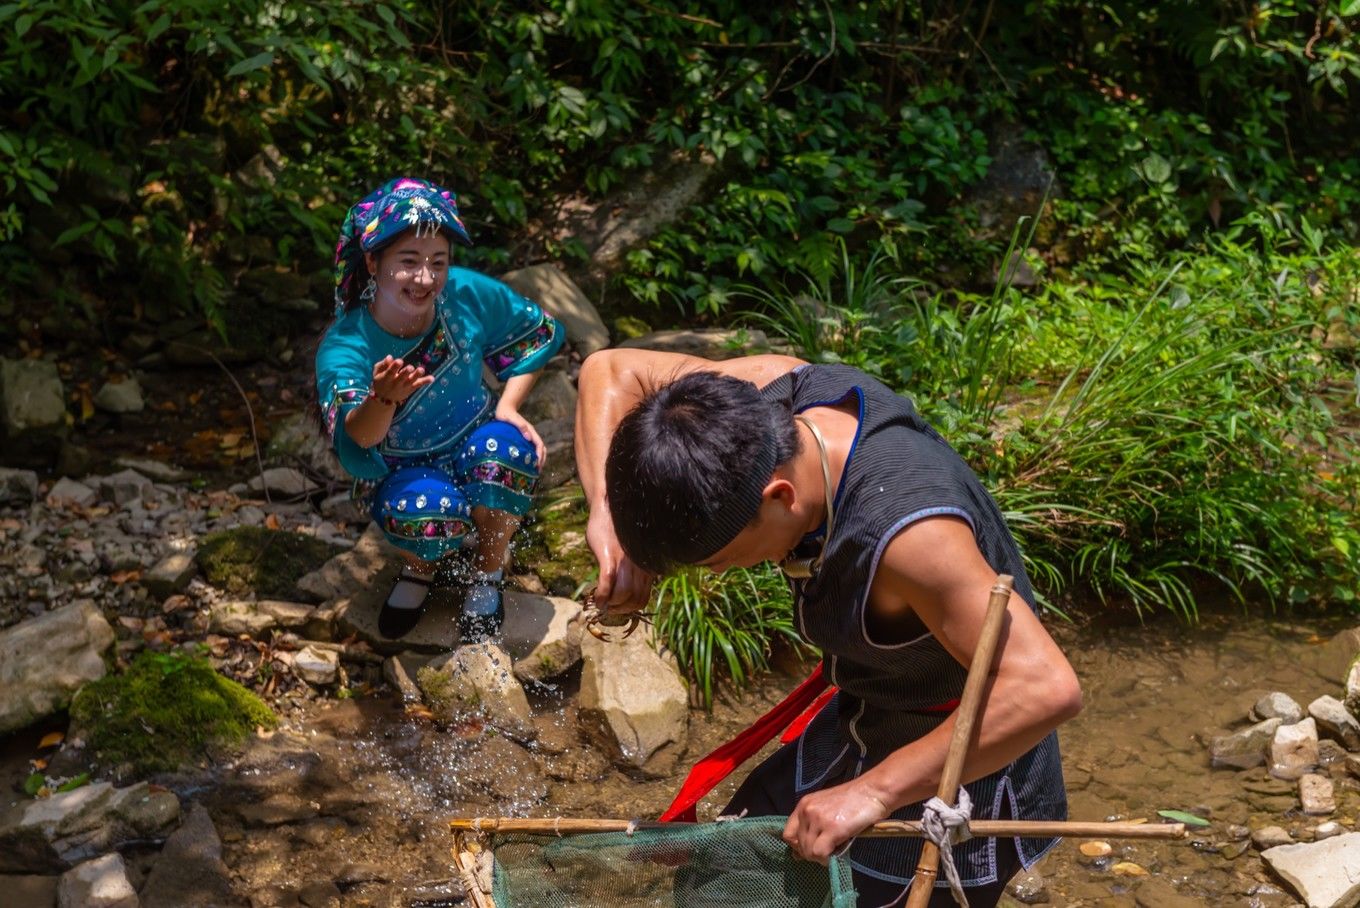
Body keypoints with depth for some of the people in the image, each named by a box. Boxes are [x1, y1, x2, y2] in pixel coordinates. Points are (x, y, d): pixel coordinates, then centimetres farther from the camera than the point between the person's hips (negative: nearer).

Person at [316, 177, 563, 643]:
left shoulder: (468, 294, -19)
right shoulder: (344, 348, -26)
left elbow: (540, 334, 0)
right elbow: (355, 441, -41)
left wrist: (507, 408, -12)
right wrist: (383, 399, -63)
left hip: (472, 449, 3)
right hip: (402, 473, -2)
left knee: (505, 447, -33)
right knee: (421, 510, -37)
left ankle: (487, 579, -6)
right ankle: (419, 568, 4)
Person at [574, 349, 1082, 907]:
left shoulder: (906, 534, -40)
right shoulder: (772, 394, -19)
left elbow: (1046, 689, -43)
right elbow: (609, 371, -7)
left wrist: (871, 791, -38)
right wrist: (610, 520, -22)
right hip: (859, 730, 8)